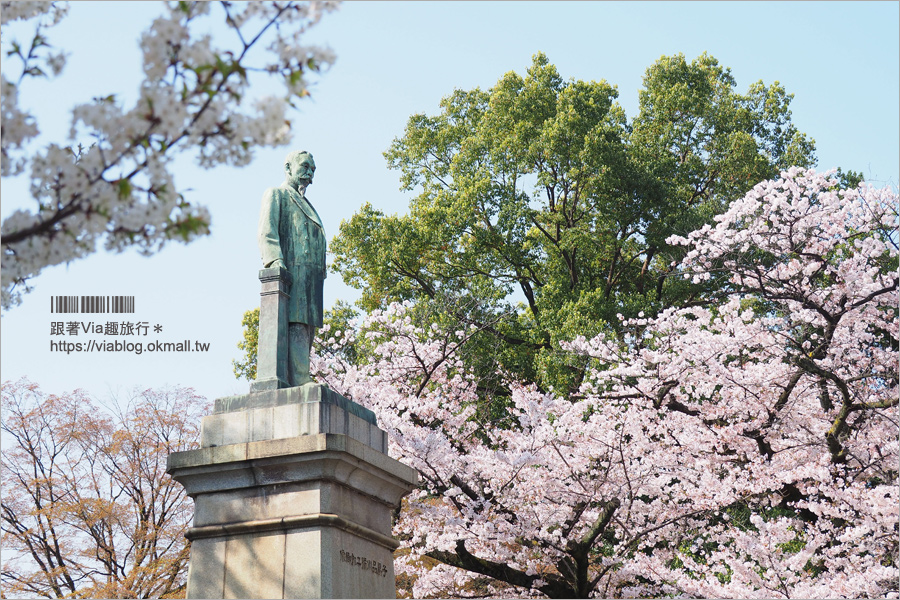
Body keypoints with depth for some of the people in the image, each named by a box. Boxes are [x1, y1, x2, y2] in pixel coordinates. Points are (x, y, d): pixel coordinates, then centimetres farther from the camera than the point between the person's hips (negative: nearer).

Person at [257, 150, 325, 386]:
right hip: (291, 271, -9)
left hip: (311, 276, 9)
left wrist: (320, 276, 18)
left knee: (306, 331, -1)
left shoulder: (305, 205, 34)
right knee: (296, 329, -20)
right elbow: (267, 232, -6)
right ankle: (299, 386, -29)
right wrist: (275, 260, -21)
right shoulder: (276, 194, 9)